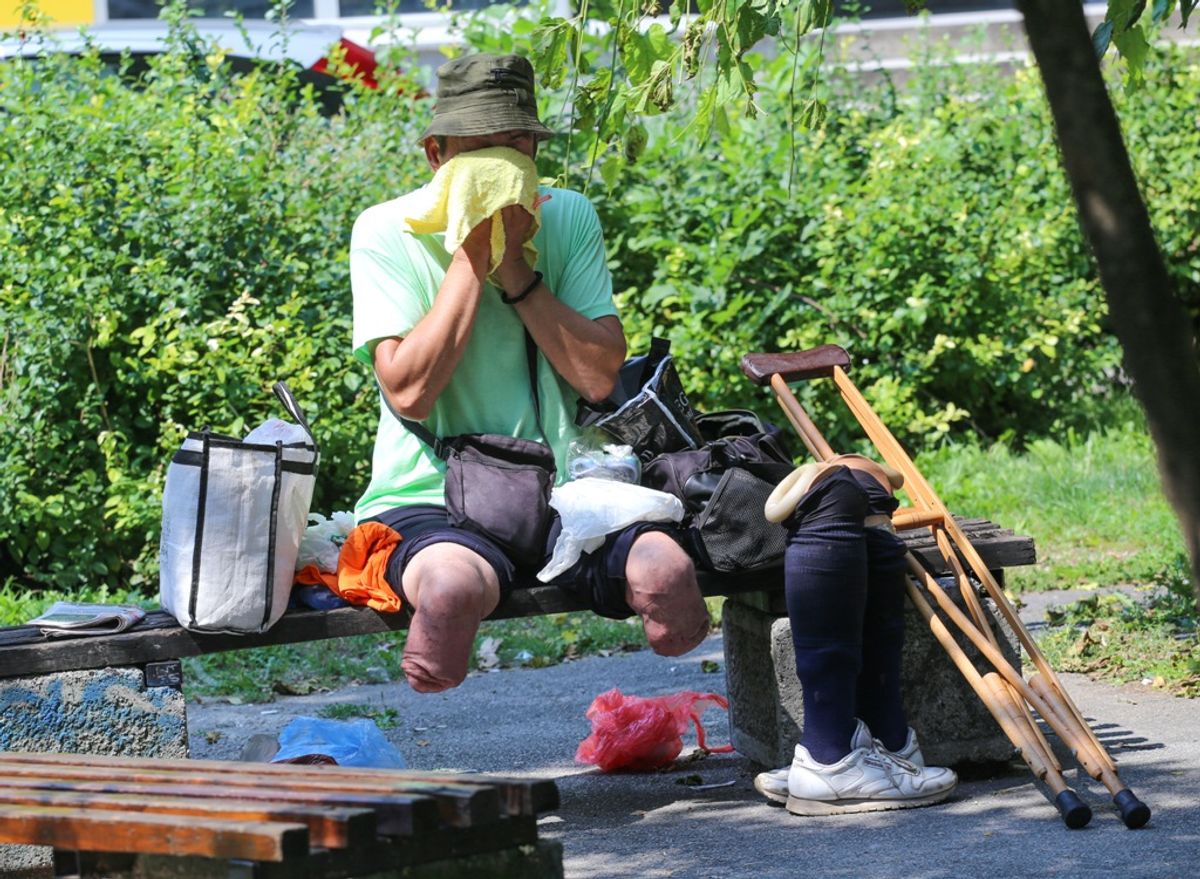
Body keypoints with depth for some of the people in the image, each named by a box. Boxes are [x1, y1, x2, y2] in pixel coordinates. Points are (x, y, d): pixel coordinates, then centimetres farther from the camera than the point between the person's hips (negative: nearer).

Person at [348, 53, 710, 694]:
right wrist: (471, 257, -12)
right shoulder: (385, 233, -2)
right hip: (429, 502, -3)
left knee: (665, 567, -28)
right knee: (454, 583, -40)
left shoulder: (568, 219, 8)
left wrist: (514, 266, -9)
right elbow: (409, 392, -14)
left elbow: (599, 376, -3)